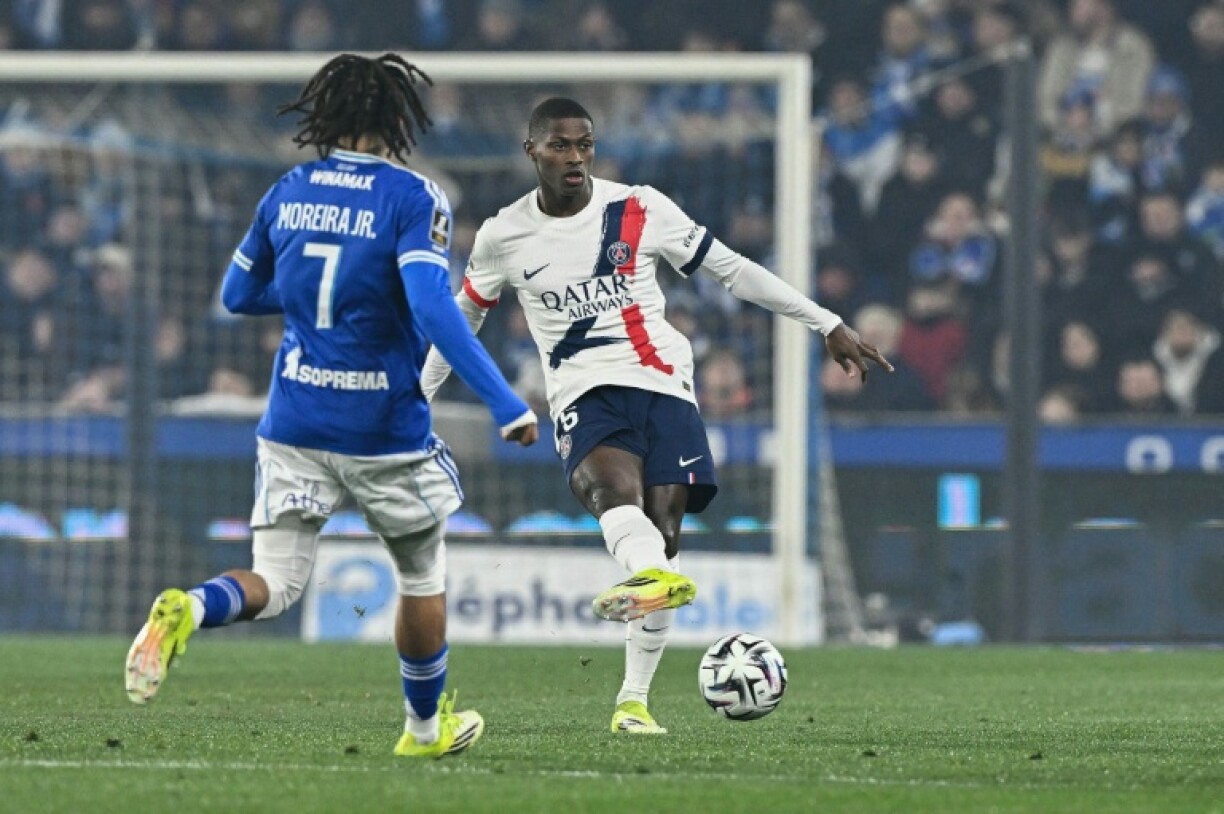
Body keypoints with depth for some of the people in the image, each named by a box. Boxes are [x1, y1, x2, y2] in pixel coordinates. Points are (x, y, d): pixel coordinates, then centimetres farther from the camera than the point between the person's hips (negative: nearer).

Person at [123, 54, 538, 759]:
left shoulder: (288, 193, 4)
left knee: (276, 585, 3)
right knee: (424, 575, 20)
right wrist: (506, 403, -22)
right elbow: (433, 310, -23)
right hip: (386, 430, -3)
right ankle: (427, 727, 35)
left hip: (295, 428, 3)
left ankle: (188, 610, -30)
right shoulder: (412, 198, -12)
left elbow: (238, 295, 15)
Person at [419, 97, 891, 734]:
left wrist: (827, 325, 8)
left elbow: (730, 269, 9)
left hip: (663, 388, 1)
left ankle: (634, 699, 0)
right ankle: (660, 577, -67)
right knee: (611, 485, -34)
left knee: (662, 533, -10)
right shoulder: (503, 237, 6)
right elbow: (465, 315, 23)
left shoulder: (640, 210, 3)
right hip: (585, 395, -1)